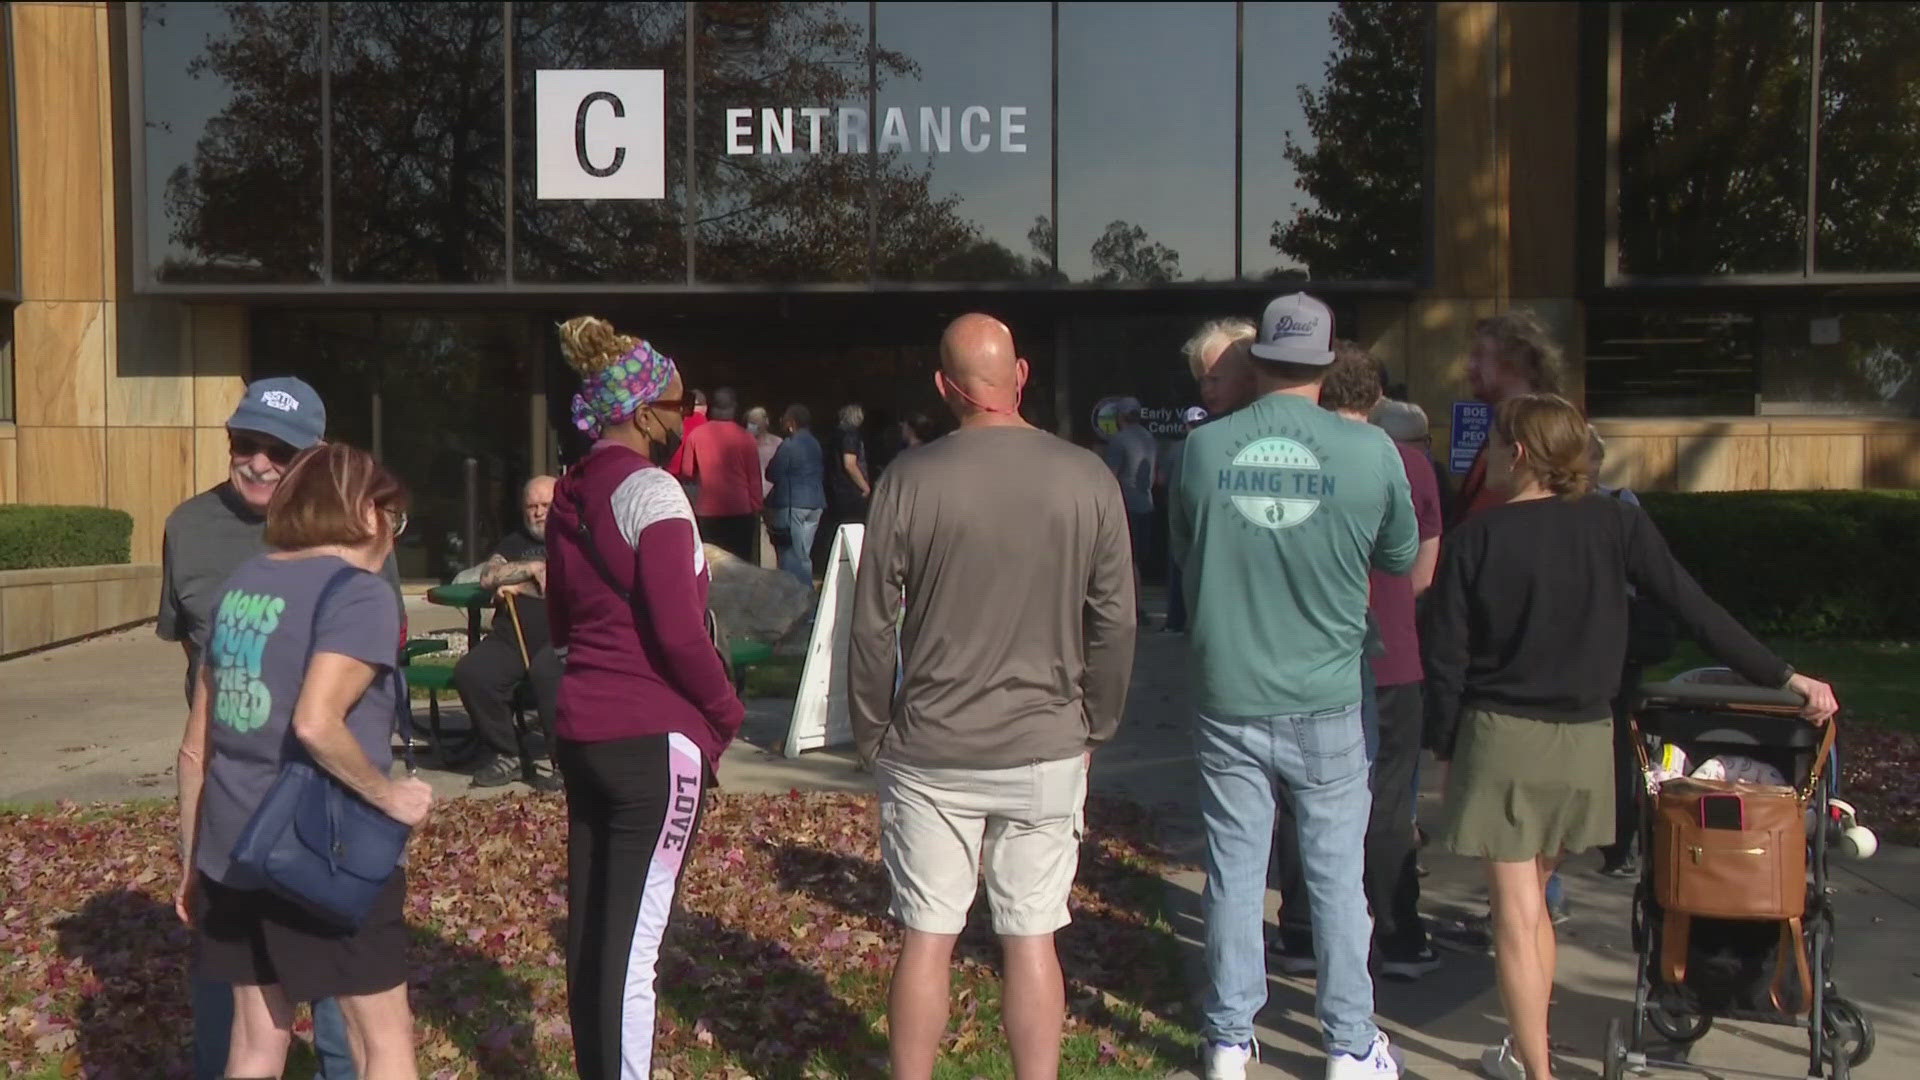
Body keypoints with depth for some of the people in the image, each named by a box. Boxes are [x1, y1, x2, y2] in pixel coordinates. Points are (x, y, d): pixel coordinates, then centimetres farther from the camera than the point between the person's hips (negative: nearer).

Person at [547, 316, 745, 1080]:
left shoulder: (570, 496, 12)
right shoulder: (651, 491, -14)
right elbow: (679, 631, -18)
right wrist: (725, 712, -6)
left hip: (580, 731, 9)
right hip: (653, 738, -9)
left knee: (588, 931, 15)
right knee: (634, 946, -3)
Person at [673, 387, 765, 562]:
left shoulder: (696, 435, -2)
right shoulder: (745, 438, -4)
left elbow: (686, 473, 5)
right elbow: (755, 478, -2)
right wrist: (756, 507, 9)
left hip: (706, 511, 1)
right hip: (740, 510, -1)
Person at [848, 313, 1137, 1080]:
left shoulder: (911, 479, -8)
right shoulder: (1088, 479, -4)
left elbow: (872, 624, -5)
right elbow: (1116, 622, 0)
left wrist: (872, 732, 7)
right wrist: (1093, 728, 12)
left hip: (932, 751, -1)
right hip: (1047, 752, 1)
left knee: (926, 940, 9)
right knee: (1033, 941, 10)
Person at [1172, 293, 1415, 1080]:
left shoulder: (1202, 449, -6)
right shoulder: (1370, 452, -10)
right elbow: (1400, 559, 6)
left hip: (1227, 700, 1)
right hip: (1326, 703, -1)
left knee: (1234, 872, 12)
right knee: (1337, 874, 12)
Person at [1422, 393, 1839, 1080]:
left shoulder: (1477, 536, -9)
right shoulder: (1616, 523, -4)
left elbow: (1446, 656, -7)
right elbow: (1693, 608, -6)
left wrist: (1449, 742, 5)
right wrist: (1781, 677, 1)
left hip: (1500, 738, -3)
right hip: (1585, 741, 4)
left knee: (1517, 912, 3)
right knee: (1533, 897, 21)